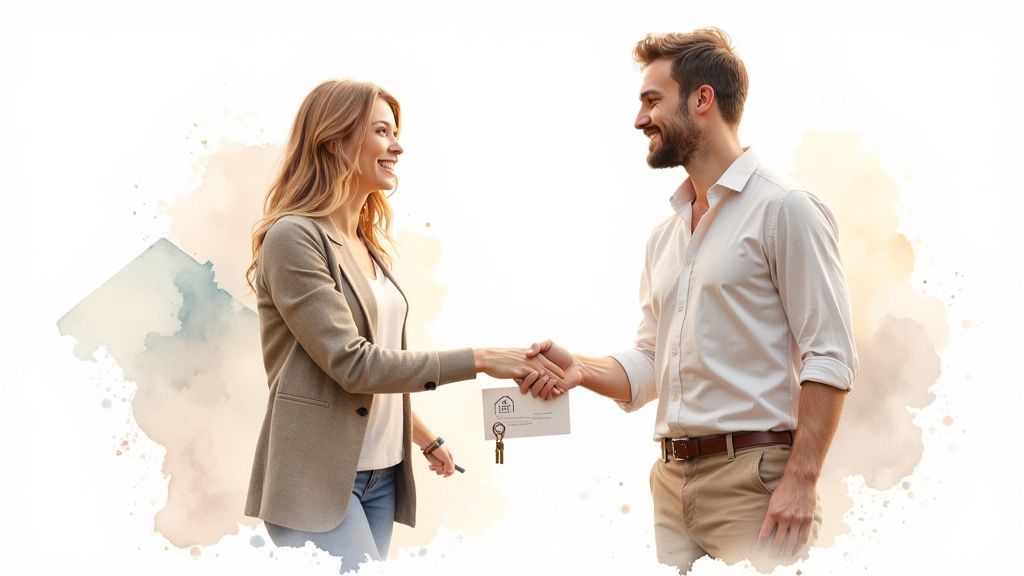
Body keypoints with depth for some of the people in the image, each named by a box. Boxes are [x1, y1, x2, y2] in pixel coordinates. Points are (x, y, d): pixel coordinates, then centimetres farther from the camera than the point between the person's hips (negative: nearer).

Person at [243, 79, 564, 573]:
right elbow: (351, 362, -18)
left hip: (381, 474, 8)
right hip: (318, 479, -8)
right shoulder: (294, 237, -12)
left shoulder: (367, 243, 14)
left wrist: (423, 436, 22)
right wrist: (477, 360, -17)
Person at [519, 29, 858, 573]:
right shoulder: (664, 236, 17)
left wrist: (800, 482, -19)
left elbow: (829, 358, -12)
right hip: (671, 480, 7)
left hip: (754, 477, -7)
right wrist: (582, 369, -2)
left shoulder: (783, 208, -6)